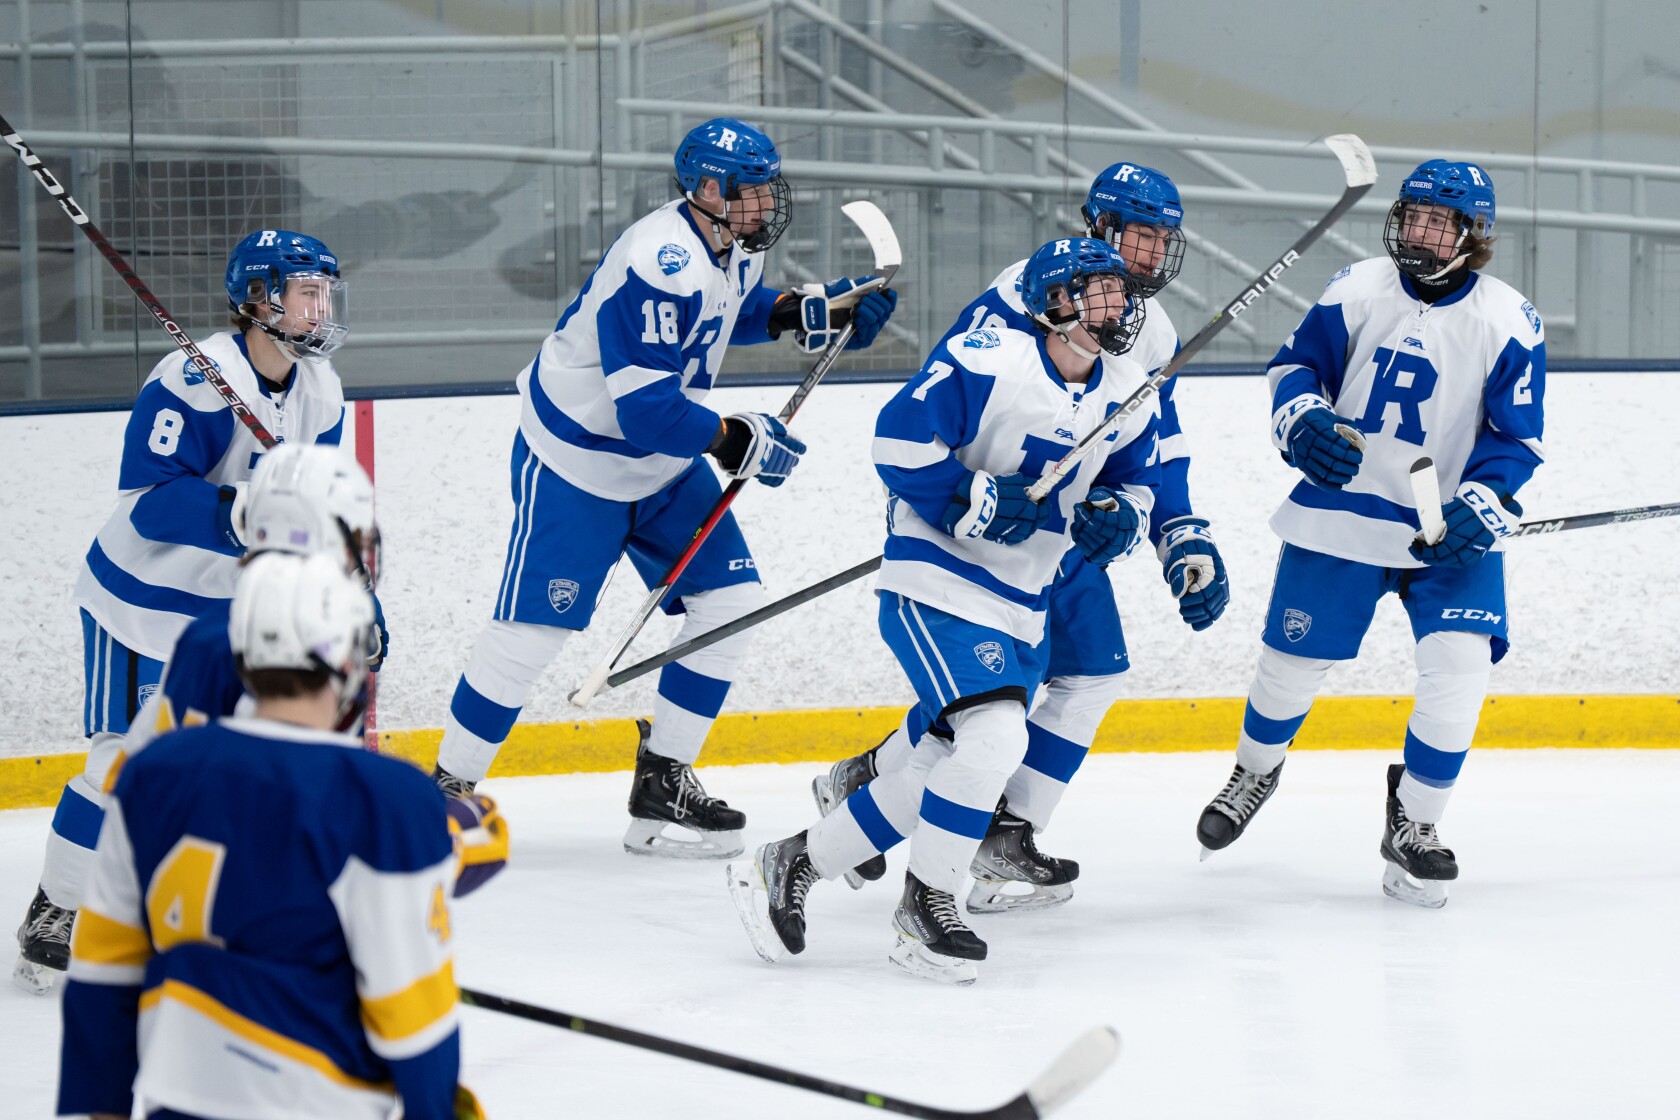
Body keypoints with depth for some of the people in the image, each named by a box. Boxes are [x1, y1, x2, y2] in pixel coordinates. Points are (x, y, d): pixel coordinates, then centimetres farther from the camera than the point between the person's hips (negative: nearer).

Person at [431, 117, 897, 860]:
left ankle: (662, 780, 10)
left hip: (663, 462, 9)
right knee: (535, 624, -6)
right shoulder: (660, 265, -31)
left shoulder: (733, 246, -2)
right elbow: (643, 407, -33)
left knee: (731, 598, 2)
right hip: (575, 457, -9)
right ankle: (450, 786, 8)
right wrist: (738, 441, -23)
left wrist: (809, 312, 3)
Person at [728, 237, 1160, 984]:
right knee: (995, 737, -23)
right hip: (937, 583, -8)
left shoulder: (1125, 396, 5)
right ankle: (925, 907, -5)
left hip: (1019, 608, 8)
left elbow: (1135, 481, 18)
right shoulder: (988, 361, -17)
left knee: (953, 770, 8)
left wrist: (1119, 518, -4)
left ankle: (793, 865, 23)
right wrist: (975, 501, -24)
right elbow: (900, 440, -19)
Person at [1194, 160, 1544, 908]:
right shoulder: (1358, 291, -5)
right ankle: (1254, 773, 41)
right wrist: (1303, 422, -15)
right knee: (1292, 661, 8)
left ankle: (1413, 825, 5)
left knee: (1460, 670, -16)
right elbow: (1295, 364, 6)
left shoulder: (1509, 324, -9)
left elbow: (1516, 439, -5)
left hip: (1449, 533, -1)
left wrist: (1480, 507, -21)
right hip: (1342, 506, 1)